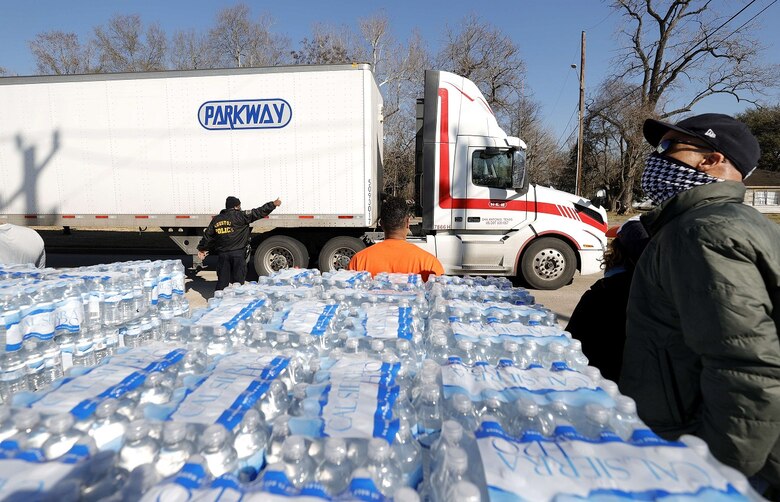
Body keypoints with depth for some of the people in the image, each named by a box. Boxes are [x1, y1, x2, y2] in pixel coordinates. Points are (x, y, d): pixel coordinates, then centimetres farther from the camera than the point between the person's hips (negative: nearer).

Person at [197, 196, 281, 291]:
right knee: (238, 281, 3)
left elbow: (207, 235, 16)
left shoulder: (216, 219, 11)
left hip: (222, 254, 4)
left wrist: (201, 249, 28)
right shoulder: (240, 216, -4)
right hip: (238, 254, -4)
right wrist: (273, 204, -3)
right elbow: (258, 212, -7)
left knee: (222, 281, 10)